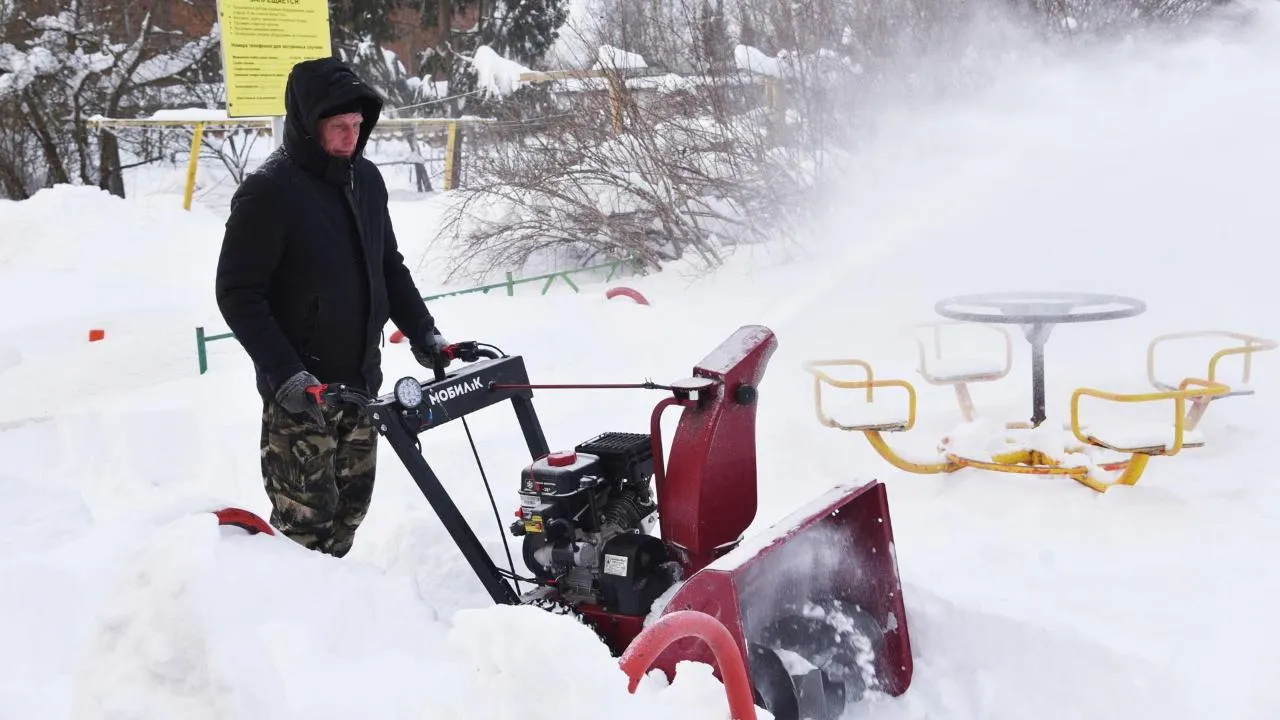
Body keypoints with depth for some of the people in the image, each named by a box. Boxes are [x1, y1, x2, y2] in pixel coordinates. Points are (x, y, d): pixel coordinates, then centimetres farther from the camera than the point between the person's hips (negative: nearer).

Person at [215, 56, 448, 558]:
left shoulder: (366, 179, 8)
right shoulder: (268, 193, -14)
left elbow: (390, 267, 19)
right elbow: (238, 295, -15)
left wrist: (421, 332, 11)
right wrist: (285, 374, -22)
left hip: (361, 381, 7)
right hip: (301, 393, -7)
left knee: (351, 506, 14)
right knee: (306, 523, -3)